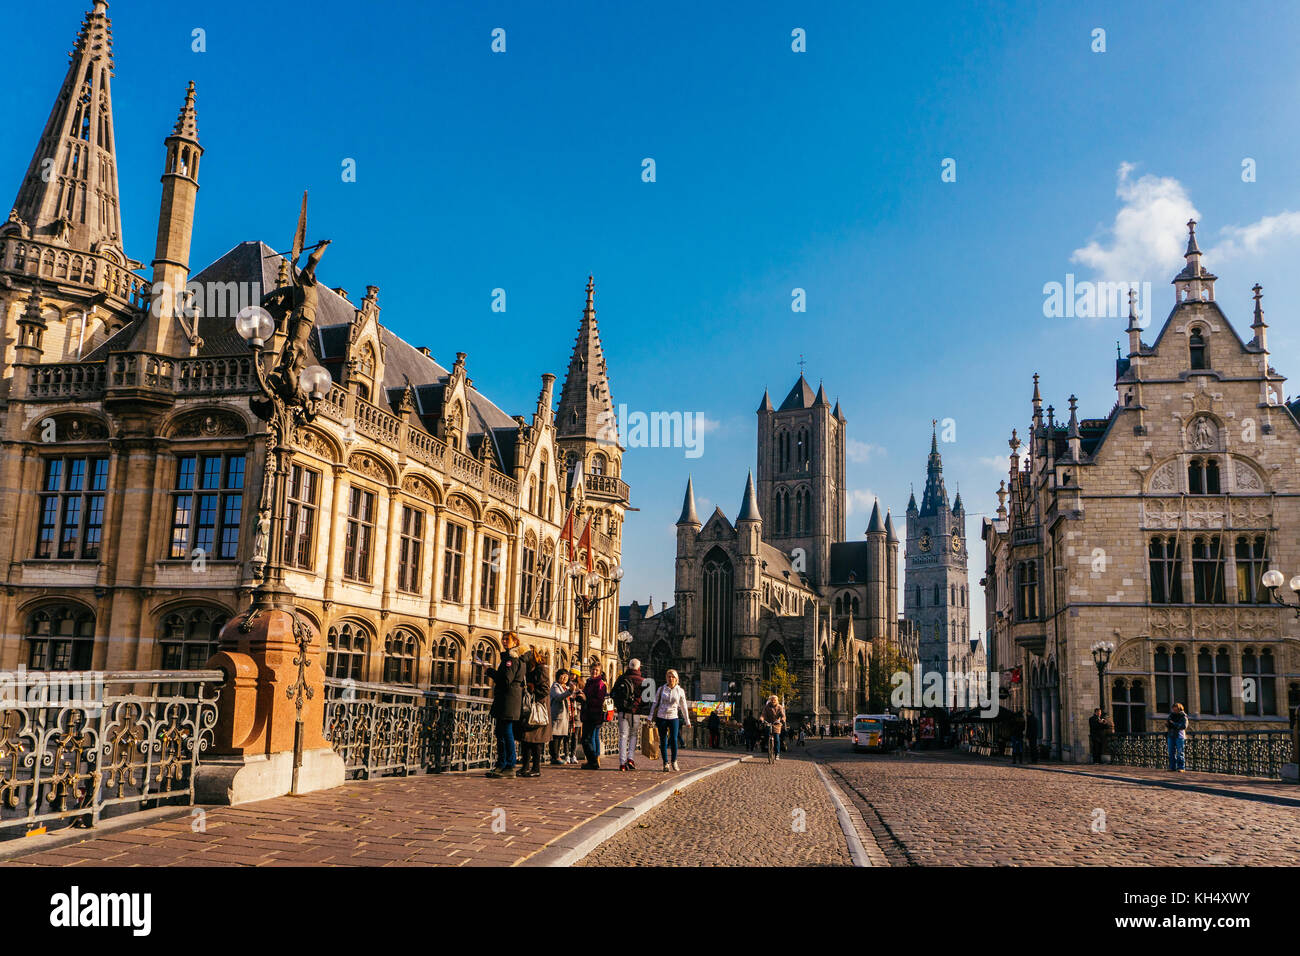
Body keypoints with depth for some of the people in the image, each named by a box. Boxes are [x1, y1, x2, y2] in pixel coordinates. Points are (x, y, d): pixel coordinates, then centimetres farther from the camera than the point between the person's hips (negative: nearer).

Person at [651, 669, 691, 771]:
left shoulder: (680, 691, 4)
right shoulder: (661, 689, 3)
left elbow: (683, 707, 11)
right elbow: (655, 703, 8)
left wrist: (687, 721, 13)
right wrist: (650, 717, 3)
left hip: (674, 718, 0)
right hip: (661, 717, 0)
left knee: (674, 740, -10)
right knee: (663, 741, 1)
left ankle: (674, 761, 9)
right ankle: (666, 763, 10)